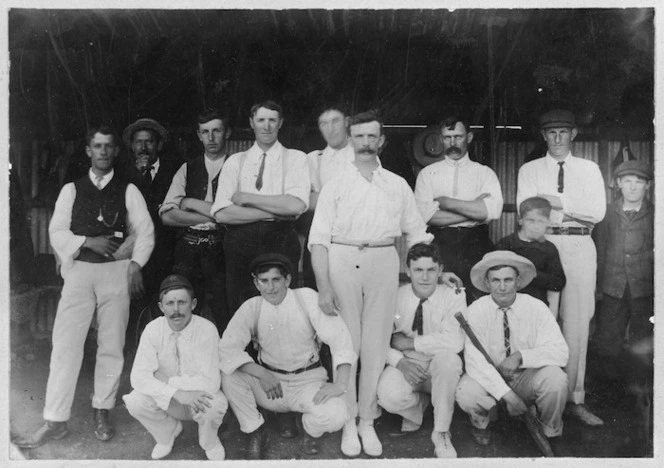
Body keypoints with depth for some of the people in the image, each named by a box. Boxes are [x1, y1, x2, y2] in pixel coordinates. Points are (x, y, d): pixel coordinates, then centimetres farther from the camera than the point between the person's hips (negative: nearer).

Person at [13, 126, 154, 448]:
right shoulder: (71, 190, 11)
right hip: (79, 270, 1)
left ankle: (102, 413, 18)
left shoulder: (128, 190, 8)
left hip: (116, 270, 0)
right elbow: (56, 232, 5)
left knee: (112, 345, 4)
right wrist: (88, 242, -12)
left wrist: (136, 263, -13)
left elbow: (145, 231, 2)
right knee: (66, 343, -3)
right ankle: (55, 421, 5)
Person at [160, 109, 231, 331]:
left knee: (223, 317, -3)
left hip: (220, 252, -3)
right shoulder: (187, 169, 13)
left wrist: (190, 203, -1)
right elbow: (167, 215, 3)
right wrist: (212, 216, -7)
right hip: (187, 251, 3)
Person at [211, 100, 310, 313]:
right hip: (240, 243, 2)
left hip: (281, 242, -1)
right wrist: (276, 211, -8)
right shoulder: (235, 161, 11)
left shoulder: (295, 158, 7)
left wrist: (247, 198, -5)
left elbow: (297, 205, -10)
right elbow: (221, 213, -3)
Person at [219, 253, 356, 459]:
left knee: (335, 416, -29)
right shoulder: (251, 308, -7)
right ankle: (256, 432, 1)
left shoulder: (307, 298, -12)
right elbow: (227, 347, -15)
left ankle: (306, 426, 11)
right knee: (229, 375, -24)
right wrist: (262, 374, -27)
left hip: (308, 381, -1)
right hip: (269, 380, 2)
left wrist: (340, 384, -25)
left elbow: (338, 337, -16)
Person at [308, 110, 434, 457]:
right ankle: (347, 422, 14)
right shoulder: (335, 186, 7)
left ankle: (367, 420, 17)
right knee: (344, 344, 2)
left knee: (376, 345, 4)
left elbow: (416, 233, 15)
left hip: (383, 262, 1)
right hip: (342, 262, -1)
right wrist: (323, 286, -9)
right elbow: (319, 239, 0)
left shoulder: (398, 185, 14)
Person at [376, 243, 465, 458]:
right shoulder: (395, 297, -7)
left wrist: (408, 342, -23)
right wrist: (400, 362, -24)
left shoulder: (454, 296, -12)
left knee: (448, 357, -35)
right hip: (406, 365, 1)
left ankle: (441, 432, -15)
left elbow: (454, 341, -26)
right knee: (388, 396, -30)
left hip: (439, 368, -1)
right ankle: (419, 404, 10)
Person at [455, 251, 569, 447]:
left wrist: (521, 356, -32)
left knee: (555, 379, -30)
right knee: (466, 394, -32)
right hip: (489, 379, -1)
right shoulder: (476, 311, -15)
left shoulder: (536, 308, -12)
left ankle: (549, 431, 4)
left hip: (527, 378, 1)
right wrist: (507, 394, -31)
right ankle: (480, 423, 8)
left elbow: (560, 351, -19)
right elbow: (475, 361, -23)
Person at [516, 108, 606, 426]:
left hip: (580, 249, 1)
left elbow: (597, 212, 1)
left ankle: (574, 399, 8)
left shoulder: (589, 169, 15)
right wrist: (574, 211, -7)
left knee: (577, 323, 0)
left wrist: (556, 201, -7)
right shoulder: (529, 170, 12)